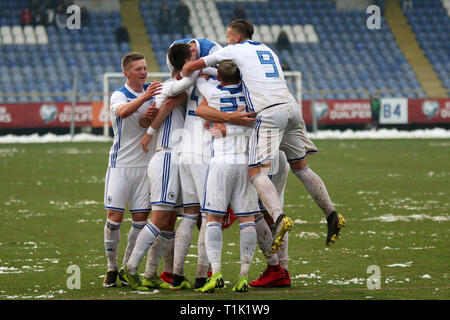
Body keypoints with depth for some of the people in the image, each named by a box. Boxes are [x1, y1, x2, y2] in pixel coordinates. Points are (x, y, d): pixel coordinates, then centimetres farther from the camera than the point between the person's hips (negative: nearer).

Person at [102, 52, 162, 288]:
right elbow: (122, 111, -27)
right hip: (121, 163, -4)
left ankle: (128, 268, 10)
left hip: (145, 164, 4)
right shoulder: (118, 96, -5)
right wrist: (144, 98, -43)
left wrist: (150, 116, -16)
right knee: (114, 217, -6)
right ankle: (111, 268, 5)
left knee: (140, 219, 0)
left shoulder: (152, 91, 9)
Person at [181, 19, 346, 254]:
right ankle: (332, 217, 15)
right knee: (301, 168, 18)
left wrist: (184, 79, 35)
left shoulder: (234, 51, 10)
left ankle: (279, 218, -32)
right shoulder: (267, 51, 28)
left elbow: (190, 68, 15)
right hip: (291, 107, 7)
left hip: (269, 113, -7)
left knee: (257, 173, -10)